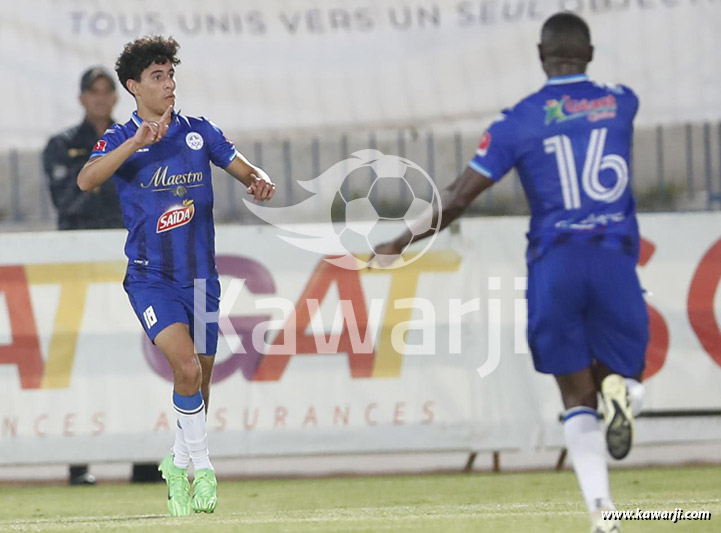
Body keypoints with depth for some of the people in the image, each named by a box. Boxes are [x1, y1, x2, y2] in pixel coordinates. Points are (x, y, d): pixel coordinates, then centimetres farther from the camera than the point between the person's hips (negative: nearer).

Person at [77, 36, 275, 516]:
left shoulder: (199, 131, 6)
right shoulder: (121, 140, -4)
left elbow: (242, 168, 9)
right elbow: (86, 180, -22)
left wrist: (261, 181, -16)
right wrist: (137, 142, -33)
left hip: (200, 275, 4)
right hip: (150, 278, -4)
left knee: (200, 383, 8)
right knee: (187, 366, -23)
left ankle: (178, 467, 29)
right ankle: (201, 466, -10)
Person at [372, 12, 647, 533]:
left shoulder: (518, 121, 0)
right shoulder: (621, 102, 7)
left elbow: (456, 201, 0)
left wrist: (400, 243, 13)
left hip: (553, 264, -1)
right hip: (615, 259, 1)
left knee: (578, 399, 9)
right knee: (621, 371, 17)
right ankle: (620, 390, -22)